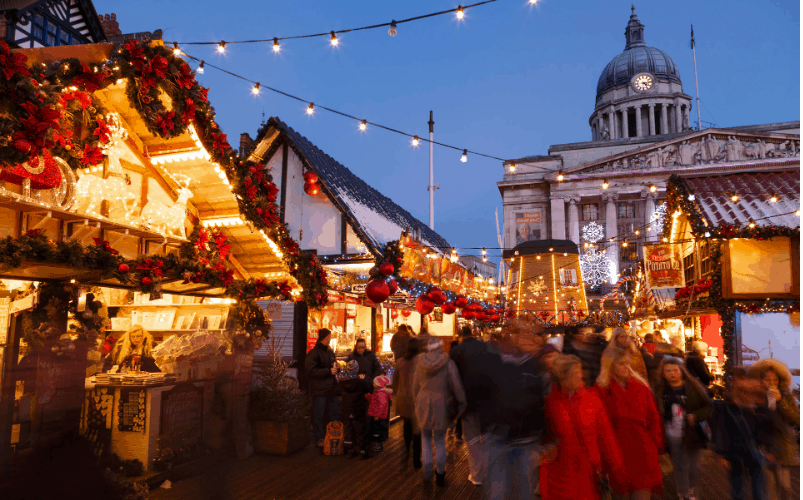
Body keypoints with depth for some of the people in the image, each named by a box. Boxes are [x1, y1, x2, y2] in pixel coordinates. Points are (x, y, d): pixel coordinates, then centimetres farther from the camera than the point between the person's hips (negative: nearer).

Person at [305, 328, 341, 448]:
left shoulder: (330, 351, 13)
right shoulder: (314, 353, -11)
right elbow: (311, 370, -17)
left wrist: (336, 366, 6)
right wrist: (328, 371, -18)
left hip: (331, 388, 8)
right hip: (319, 390, -7)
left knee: (335, 414, 13)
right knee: (318, 416, 1)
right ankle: (319, 440, 13)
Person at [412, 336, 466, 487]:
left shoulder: (420, 363, -2)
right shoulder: (448, 363, -12)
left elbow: (415, 386, 6)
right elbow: (456, 386, -12)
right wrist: (461, 403, 0)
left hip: (423, 405, 2)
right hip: (441, 405, -2)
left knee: (426, 437, 19)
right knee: (440, 440, 14)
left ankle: (427, 472, 16)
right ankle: (440, 474, 22)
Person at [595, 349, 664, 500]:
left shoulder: (641, 385, 6)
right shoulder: (602, 389, -4)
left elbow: (654, 417, 8)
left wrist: (657, 446, 5)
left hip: (643, 447, 2)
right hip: (619, 450, -1)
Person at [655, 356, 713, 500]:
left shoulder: (693, 387, -8)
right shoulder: (661, 390, -4)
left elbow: (708, 407, -3)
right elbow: (657, 413, 6)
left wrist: (695, 416, -18)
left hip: (692, 434, 0)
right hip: (672, 437, 0)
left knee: (693, 466, 13)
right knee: (679, 467, 8)